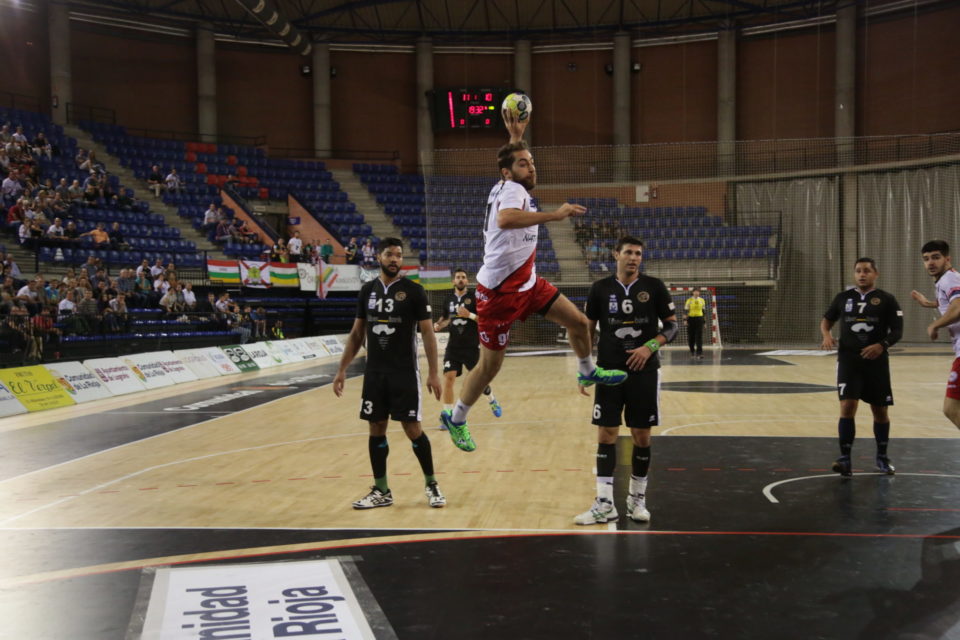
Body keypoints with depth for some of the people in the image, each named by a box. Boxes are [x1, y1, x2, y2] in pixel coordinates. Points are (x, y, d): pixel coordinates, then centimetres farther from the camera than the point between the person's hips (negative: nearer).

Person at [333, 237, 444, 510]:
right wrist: (342, 370, 8)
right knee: (376, 429, 7)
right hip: (374, 373, 4)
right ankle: (381, 491, 16)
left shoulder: (413, 291, -5)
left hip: (405, 373, -4)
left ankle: (431, 484, 15)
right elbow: (357, 334, 12)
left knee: (412, 429, -2)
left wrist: (433, 372, -11)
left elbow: (428, 333, -5)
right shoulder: (367, 290, 7)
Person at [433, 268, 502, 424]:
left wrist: (469, 315, -22)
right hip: (453, 346, 2)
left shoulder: (474, 298, -4)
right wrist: (439, 325, 2)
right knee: (448, 377, -13)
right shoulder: (448, 300, 7)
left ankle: (492, 400, 40)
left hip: (471, 347, -2)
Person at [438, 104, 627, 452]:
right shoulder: (511, 189, -21)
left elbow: (514, 158, 31)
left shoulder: (512, 188, 5)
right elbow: (505, 219, -46)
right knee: (490, 365, 2)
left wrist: (515, 136, 18)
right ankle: (456, 418, 22)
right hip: (499, 290, -9)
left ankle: (587, 371, 35)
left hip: (527, 282, 9)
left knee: (579, 322, 8)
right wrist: (554, 214, -46)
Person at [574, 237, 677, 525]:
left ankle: (637, 499, 20)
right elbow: (588, 329, 9)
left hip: (644, 371, 0)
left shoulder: (654, 287, -1)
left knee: (641, 436, 5)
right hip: (608, 371, 1)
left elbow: (672, 325, 2)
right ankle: (605, 504, 4)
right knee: (606, 434, -1)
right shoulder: (600, 288, 2)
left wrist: (650, 346, -15)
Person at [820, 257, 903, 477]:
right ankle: (845, 459, -11)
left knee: (880, 410, 10)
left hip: (876, 362, 0)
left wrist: (883, 345, -22)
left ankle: (882, 457, 28)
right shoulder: (843, 298, 7)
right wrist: (826, 335, -3)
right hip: (848, 360, 0)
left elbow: (897, 331, -3)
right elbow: (827, 319, 19)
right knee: (847, 407, -13)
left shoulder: (886, 300, 0)